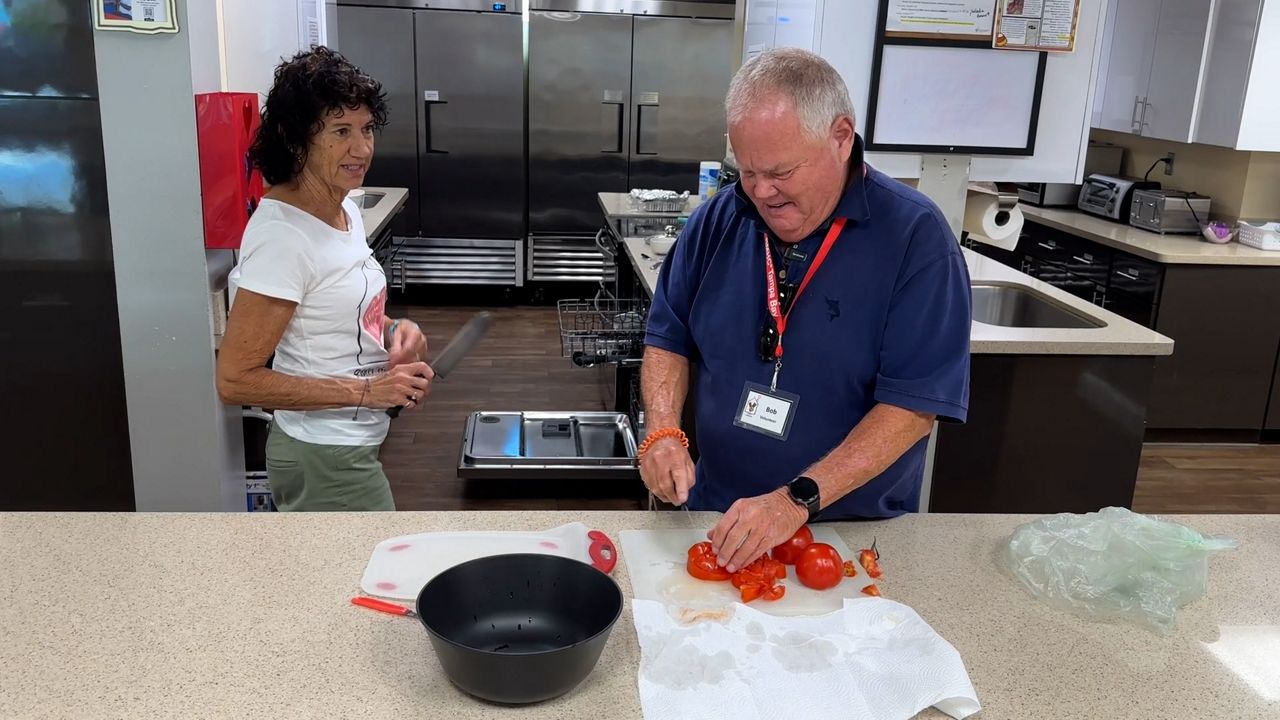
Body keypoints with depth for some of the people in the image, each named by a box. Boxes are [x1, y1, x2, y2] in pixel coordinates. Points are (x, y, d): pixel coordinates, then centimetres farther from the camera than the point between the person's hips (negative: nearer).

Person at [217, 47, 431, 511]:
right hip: (325, 459, -9)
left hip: (350, 444, 9)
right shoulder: (282, 236, -24)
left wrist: (394, 330, -4)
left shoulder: (345, 209, 2)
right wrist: (365, 391, -24)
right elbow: (235, 380, -23)